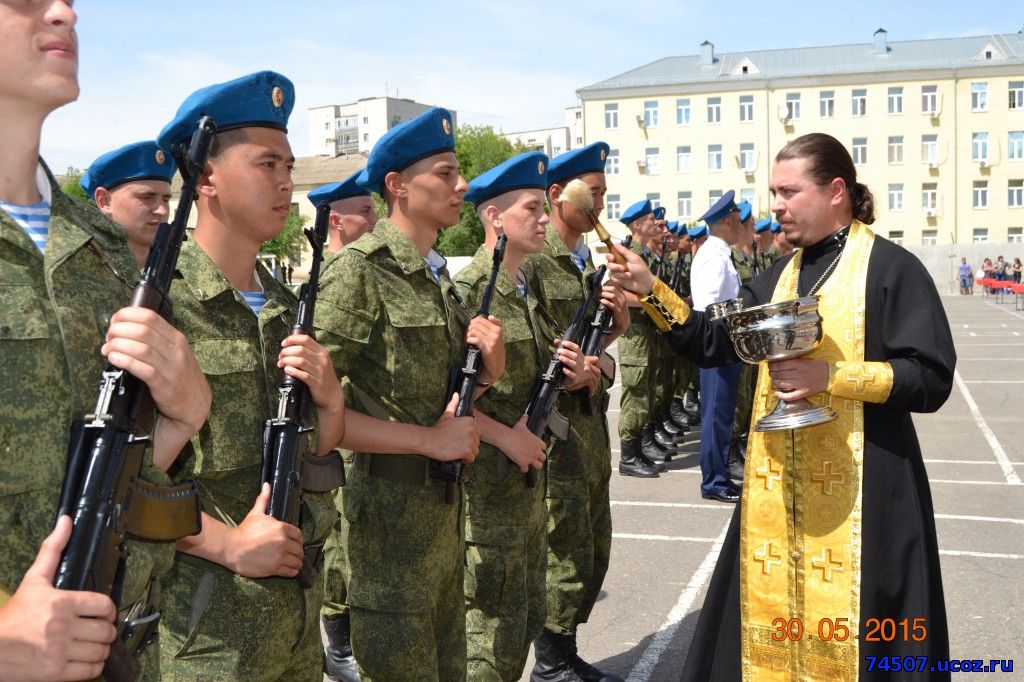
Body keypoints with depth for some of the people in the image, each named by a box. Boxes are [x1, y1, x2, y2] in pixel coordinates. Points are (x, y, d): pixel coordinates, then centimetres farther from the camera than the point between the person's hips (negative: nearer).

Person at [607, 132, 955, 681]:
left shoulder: (890, 268, -8)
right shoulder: (781, 275, 12)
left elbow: (931, 378, -13)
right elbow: (715, 341, 10)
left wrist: (830, 375, -22)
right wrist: (653, 292, -2)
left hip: (857, 483, -6)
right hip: (776, 479, 6)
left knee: (849, 625, 3)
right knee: (773, 611, 13)